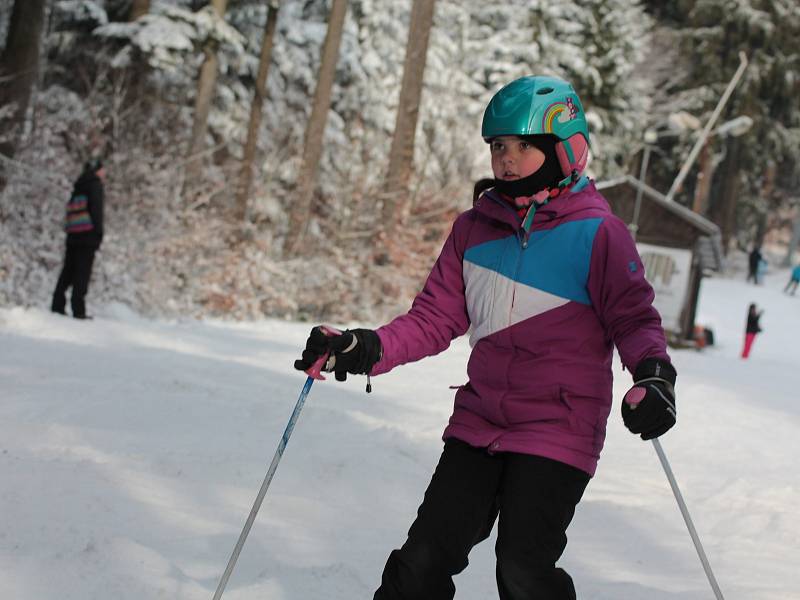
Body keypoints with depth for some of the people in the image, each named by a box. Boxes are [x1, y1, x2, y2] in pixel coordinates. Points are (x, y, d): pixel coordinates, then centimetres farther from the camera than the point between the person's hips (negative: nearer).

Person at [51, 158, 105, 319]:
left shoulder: (78, 187, 23)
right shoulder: (95, 184, -1)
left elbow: (71, 210, 19)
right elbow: (96, 209, -12)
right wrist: (99, 232, -12)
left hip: (73, 234, 8)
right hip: (88, 233, -8)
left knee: (68, 270, 11)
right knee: (83, 271, -8)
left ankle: (57, 306, 9)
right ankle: (78, 310, -11)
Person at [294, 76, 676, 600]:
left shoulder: (596, 232, -8)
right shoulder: (474, 227, 6)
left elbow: (633, 316, -5)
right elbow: (437, 317, 7)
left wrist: (654, 371, -25)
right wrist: (370, 349, -8)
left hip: (558, 431, -5)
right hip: (479, 422, 5)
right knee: (426, 556, 3)